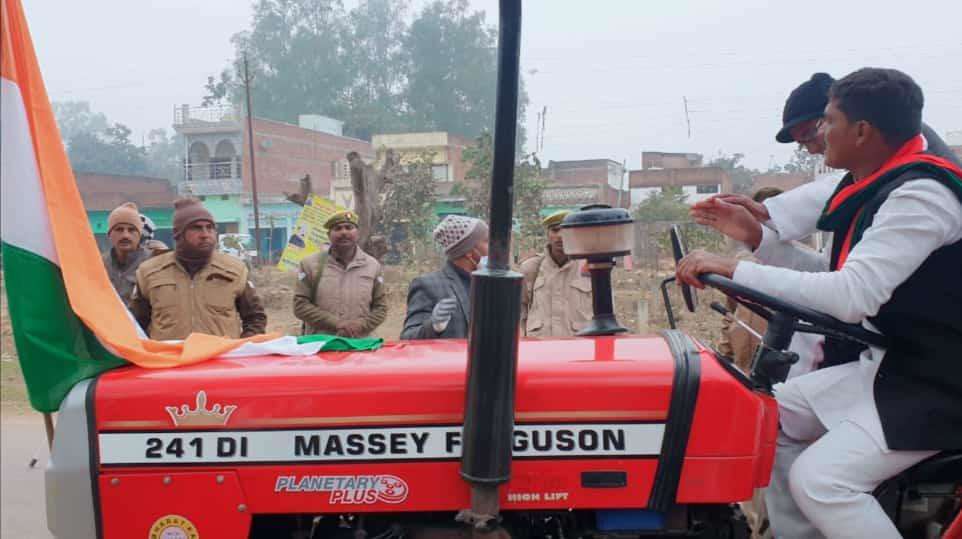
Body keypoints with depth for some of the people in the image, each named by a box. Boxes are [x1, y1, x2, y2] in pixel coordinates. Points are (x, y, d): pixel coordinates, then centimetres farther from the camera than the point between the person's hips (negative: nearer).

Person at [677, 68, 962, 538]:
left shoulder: (921, 194, -22)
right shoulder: (875, 191, 8)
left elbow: (852, 293, -33)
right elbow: (831, 276, 15)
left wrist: (733, 269, -33)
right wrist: (757, 237, 7)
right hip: (888, 365, 10)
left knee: (819, 478, -23)